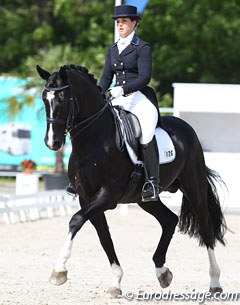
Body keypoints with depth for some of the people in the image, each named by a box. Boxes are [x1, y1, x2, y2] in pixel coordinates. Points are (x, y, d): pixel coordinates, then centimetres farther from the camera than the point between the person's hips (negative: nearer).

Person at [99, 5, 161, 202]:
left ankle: (152, 183, -29)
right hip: (118, 99, 7)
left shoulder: (143, 48, -2)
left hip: (140, 98, -7)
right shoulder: (113, 50, 18)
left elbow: (145, 77, -10)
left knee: (145, 134, -29)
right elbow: (107, 77, 17)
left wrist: (123, 89, -22)